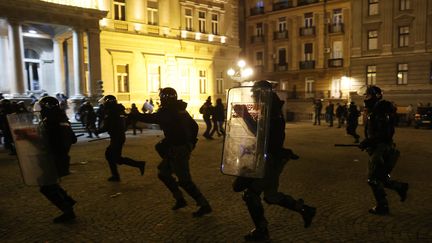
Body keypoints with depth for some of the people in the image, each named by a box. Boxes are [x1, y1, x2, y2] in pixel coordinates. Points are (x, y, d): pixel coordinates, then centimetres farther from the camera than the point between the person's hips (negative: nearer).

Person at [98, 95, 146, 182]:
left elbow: (106, 126, -17)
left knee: (117, 158, -4)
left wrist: (98, 131, -2)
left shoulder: (110, 112, -15)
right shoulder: (119, 110, 10)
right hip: (121, 136, 9)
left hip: (116, 137, -9)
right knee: (109, 154, 17)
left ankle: (139, 164, -6)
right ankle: (115, 175, 20)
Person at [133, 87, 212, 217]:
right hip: (184, 147, 10)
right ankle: (180, 199, 22)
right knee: (163, 173, 18)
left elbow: (150, 118, -15)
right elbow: (194, 126, 16)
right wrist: (191, 142, 22)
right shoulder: (180, 110, 12)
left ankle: (204, 205, 2)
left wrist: (134, 116, 0)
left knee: (184, 180, -4)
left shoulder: (168, 112, -16)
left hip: (177, 150, -10)